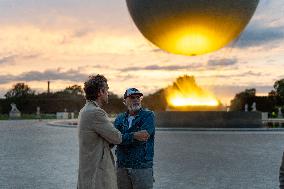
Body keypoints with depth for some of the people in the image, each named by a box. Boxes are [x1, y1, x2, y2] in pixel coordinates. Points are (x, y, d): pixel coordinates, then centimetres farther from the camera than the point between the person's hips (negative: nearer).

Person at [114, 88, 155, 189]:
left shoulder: (148, 115, -2)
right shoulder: (119, 119, 11)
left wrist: (121, 138, -11)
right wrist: (133, 137, -19)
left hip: (142, 167, -3)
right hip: (122, 168, 4)